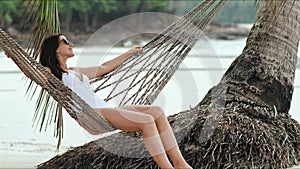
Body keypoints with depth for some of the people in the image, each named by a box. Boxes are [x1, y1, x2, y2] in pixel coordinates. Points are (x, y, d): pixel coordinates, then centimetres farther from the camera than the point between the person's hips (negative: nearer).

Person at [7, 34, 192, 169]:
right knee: (147, 120, -26)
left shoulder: (76, 72, 32)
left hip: (106, 111, 9)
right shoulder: (51, 73, 8)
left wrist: (129, 53, 45)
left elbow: (104, 68, 39)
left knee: (157, 111, -10)